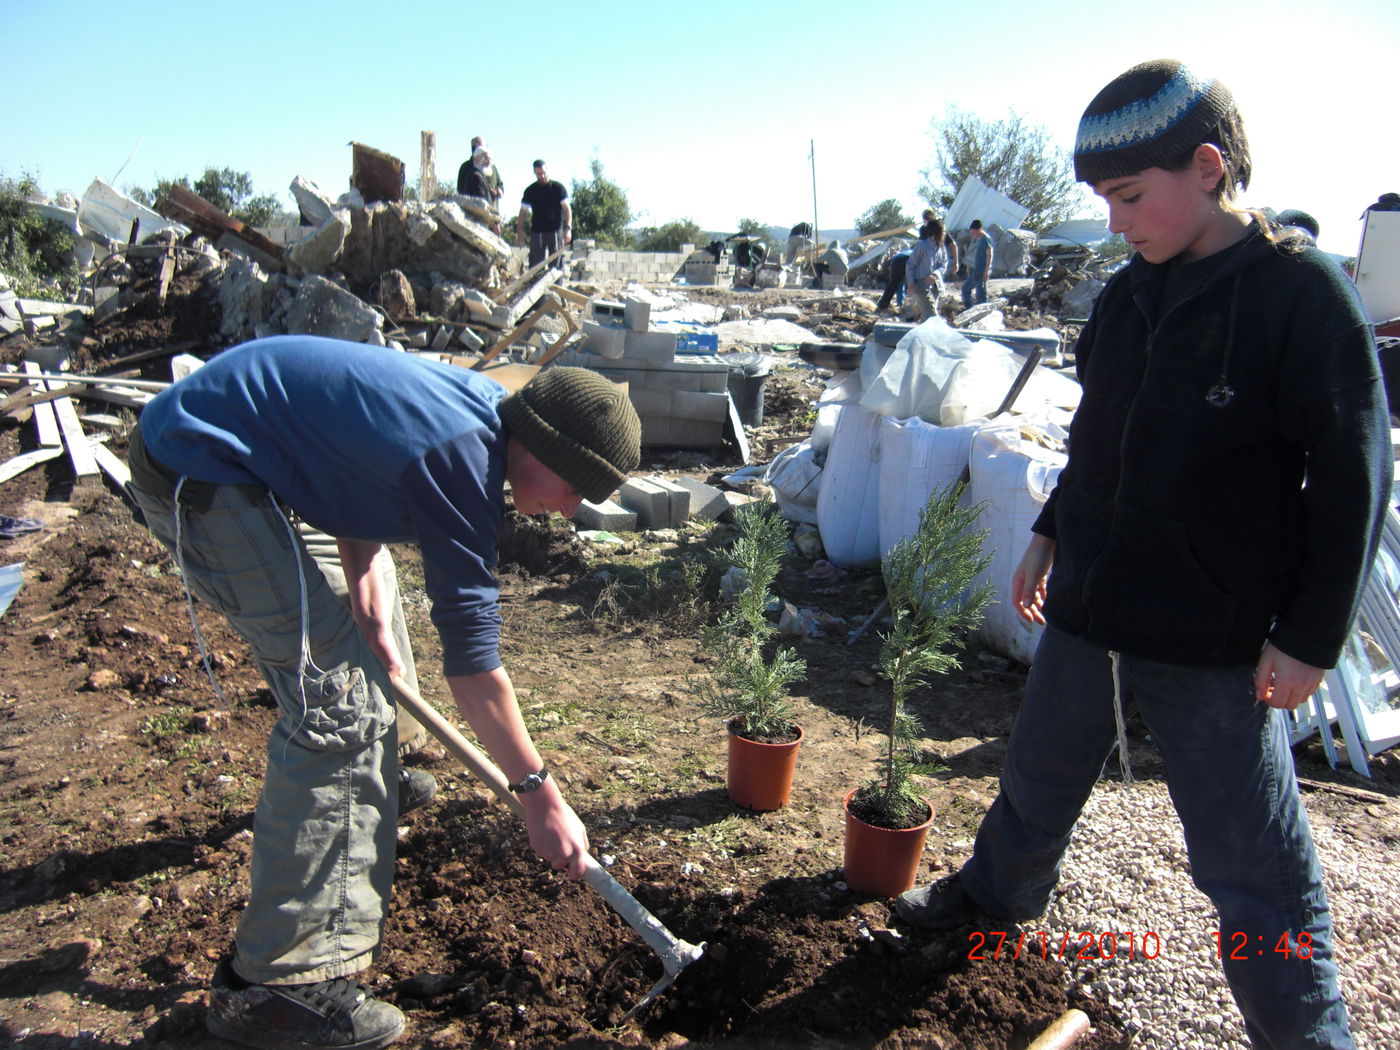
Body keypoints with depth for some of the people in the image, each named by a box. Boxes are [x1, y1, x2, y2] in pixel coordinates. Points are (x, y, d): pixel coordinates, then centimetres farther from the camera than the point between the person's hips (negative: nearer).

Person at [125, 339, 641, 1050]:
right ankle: (272, 986, -7)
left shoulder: (479, 405, 3)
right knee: (338, 705, -15)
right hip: (198, 475, -10)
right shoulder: (463, 462, -24)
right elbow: (470, 655, -23)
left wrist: (370, 617, 11)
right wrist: (541, 796, -15)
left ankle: (369, 777, 54)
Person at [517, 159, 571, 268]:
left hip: (555, 231, -2)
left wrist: (568, 228, -14)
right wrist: (520, 232, 1)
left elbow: (567, 209, -2)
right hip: (537, 232, 2)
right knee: (535, 264, -1)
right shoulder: (530, 190, 6)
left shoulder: (558, 187, 0)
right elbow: (523, 212, 9)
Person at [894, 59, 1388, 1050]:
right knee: (1036, 780, 24)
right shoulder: (1129, 294, 5)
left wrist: (1310, 635, -13)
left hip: (1221, 647, -6)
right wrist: (1051, 532, 16)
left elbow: (1350, 478, -13)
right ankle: (999, 892, 50)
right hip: (1090, 611, 7)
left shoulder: (1305, 292, -14)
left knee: (1257, 871, 5)